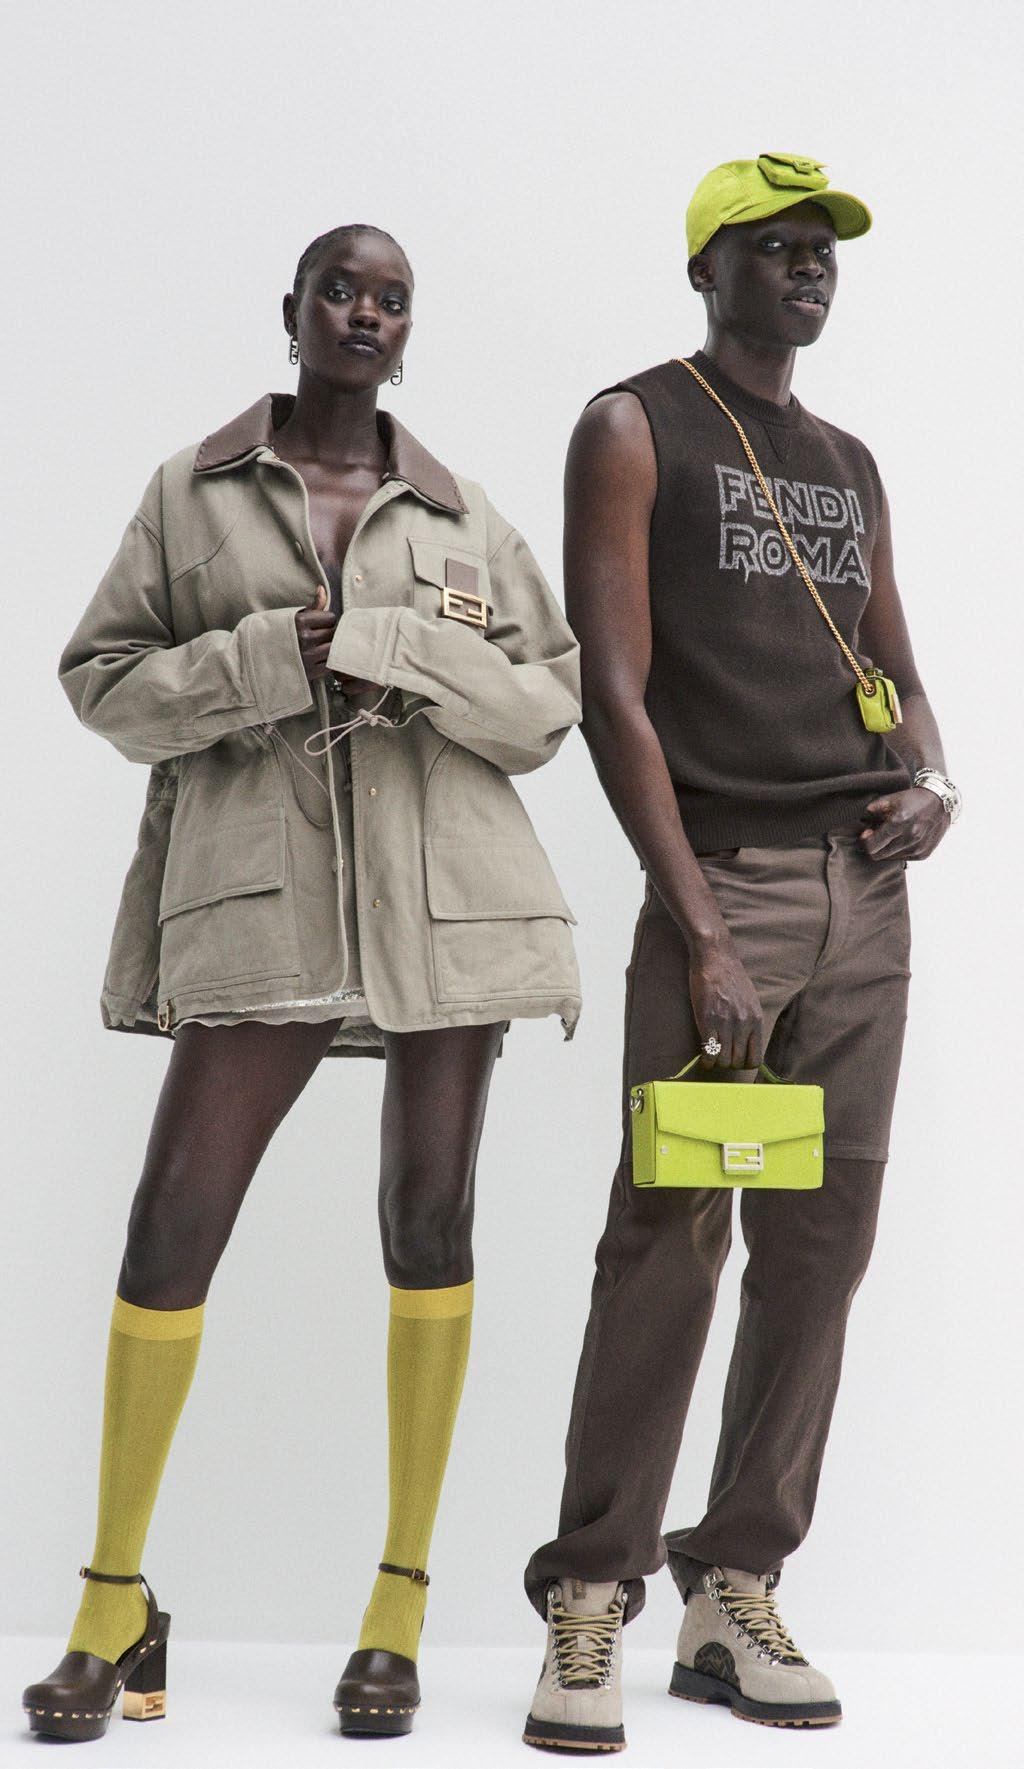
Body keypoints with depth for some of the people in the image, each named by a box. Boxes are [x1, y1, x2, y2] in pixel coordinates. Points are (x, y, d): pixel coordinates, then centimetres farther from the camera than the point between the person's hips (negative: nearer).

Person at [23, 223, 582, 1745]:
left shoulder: (461, 517, 13)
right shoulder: (193, 490, 10)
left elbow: (552, 706, 8)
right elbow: (104, 679, 6)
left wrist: (394, 647, -8)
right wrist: (272, 658, -10)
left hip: (447, 893, 2)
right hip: (265, 898, -1)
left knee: (429, 1218, 2)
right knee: (174, 1221, -7)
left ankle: (403, 1602, 12)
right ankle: (114, 1602, 8)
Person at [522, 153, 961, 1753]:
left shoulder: (850, 465, 21)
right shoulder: (636, 431, 1)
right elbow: (615, 691, -8)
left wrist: (933, 783, 1)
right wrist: (700, 934, -15)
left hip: (866, 896, 6)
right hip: (725, 882, -6)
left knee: (821, 1246, 3)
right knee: (669, 1244, -10)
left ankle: (737, 1594, 10)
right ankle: (589, 1606, -3)